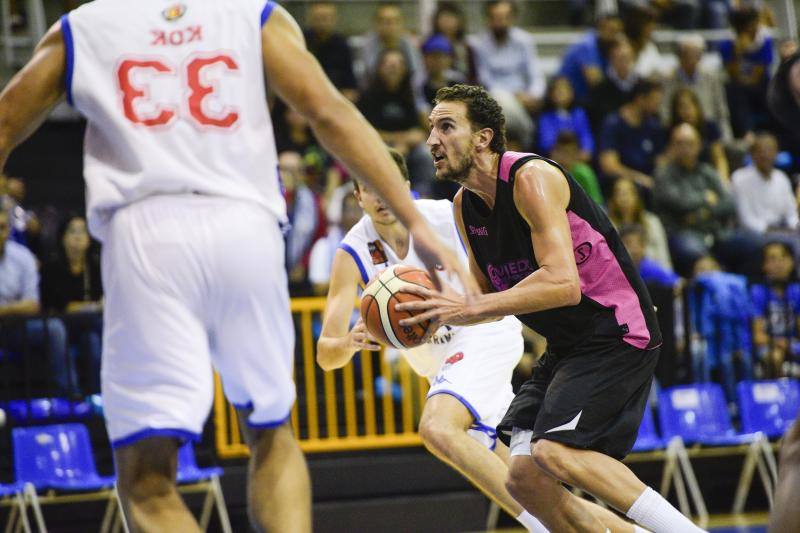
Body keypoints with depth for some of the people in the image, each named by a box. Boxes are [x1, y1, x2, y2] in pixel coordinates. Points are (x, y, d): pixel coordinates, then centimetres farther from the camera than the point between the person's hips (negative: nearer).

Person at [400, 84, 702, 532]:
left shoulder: (532, 177, -20)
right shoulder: (465, 206, 6)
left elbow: (563, 285, -30)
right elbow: (491, 293, 17)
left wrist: (469, 310, -30)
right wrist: (441, 314, -4)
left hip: (616, 331, -9)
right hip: (569, 345, 9)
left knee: (555, 452, -25)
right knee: (525, 479, 1)